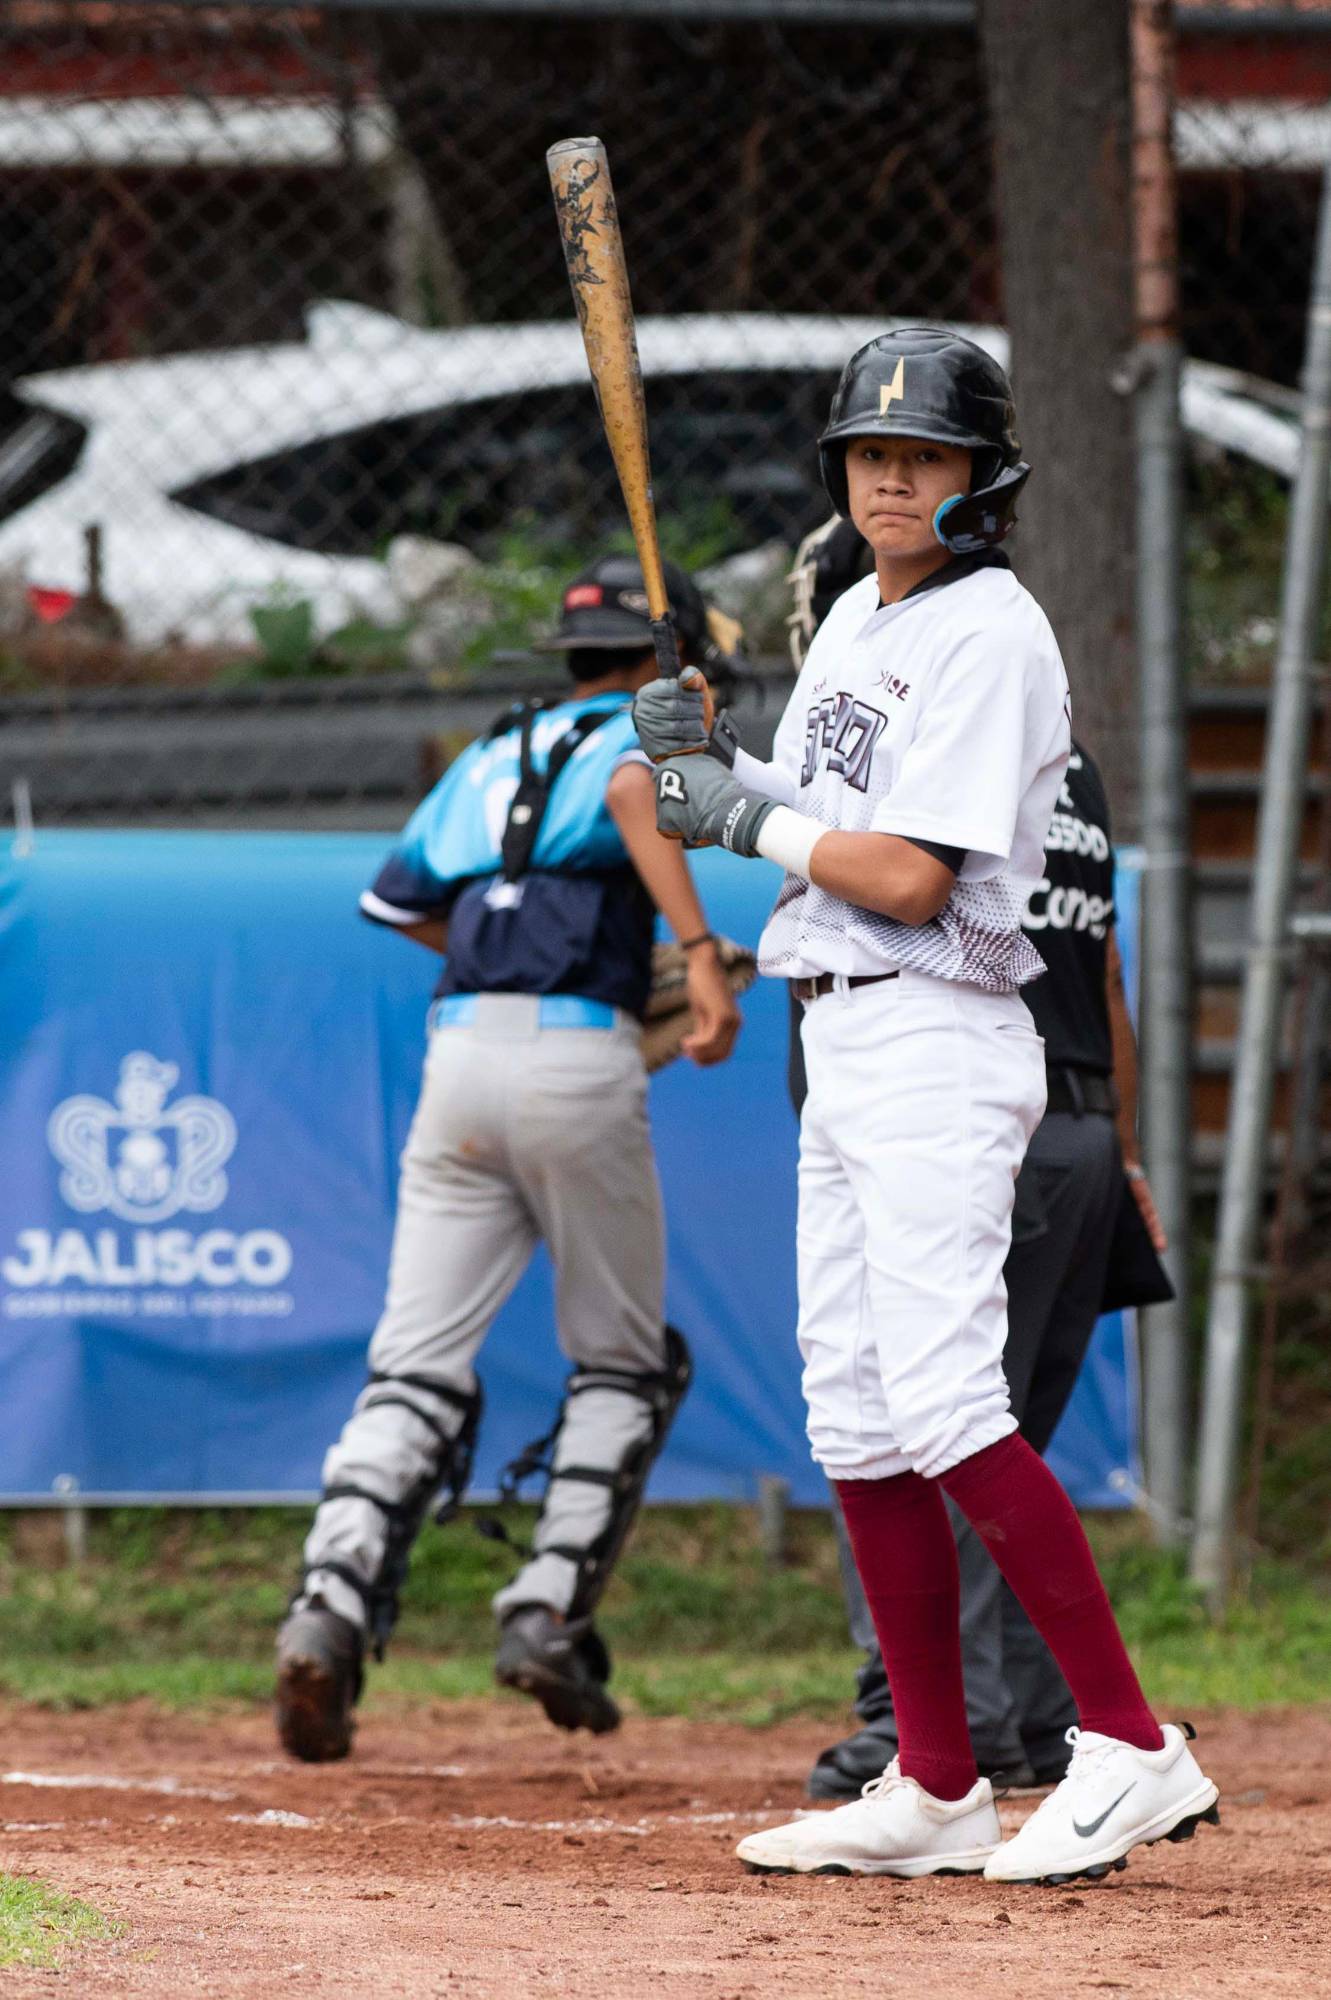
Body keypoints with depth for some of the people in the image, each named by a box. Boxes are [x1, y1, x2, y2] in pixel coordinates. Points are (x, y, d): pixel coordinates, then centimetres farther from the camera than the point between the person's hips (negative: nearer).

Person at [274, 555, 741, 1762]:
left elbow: (399, 895, 31)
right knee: (624, 1364, 12)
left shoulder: (494, 756, 23)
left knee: (420, 1367, 0)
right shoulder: (642, 732, 5)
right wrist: (701, 956, -31)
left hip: (459, 1057, 5)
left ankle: (332, 1610, -21)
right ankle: (549, 1618, 1)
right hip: (578, 1061, -5)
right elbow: (635, 792, -19)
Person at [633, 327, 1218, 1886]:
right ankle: (937, 1795, 9)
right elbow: (807, 824, 20)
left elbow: (905, 877, -18)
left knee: (946, 1407, -18)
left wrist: (747, 817, -7)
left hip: (935, 1041, -9)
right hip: (840, 1049, 9)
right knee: (857, 1423, 6)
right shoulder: (857, 617, 16)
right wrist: (706, 762, 2)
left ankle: (1131, 1750, -18)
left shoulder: (990, 634, -12)